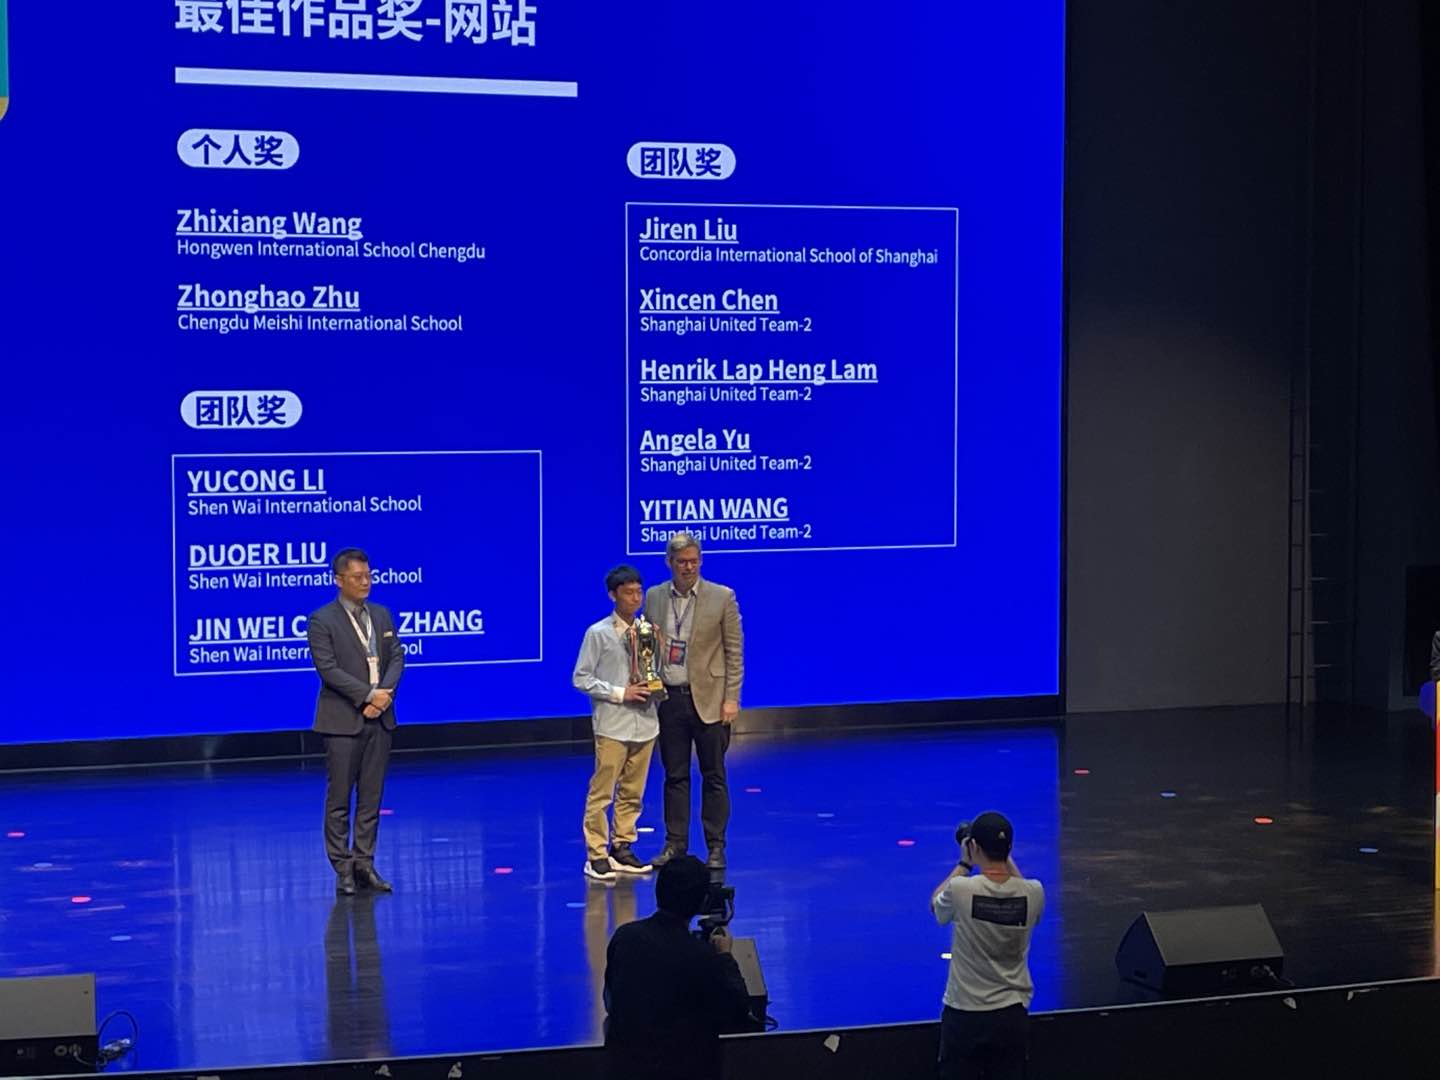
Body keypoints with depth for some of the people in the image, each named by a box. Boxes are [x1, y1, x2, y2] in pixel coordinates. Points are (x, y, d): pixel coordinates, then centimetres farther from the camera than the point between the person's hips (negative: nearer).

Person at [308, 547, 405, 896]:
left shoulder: (381, 615, 12)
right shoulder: (322, 620, -6)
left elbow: (397, 657, 9)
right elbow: (328, 669, -14)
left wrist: (385, 692, -9)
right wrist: (368, 695, -18)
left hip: (379, 719, 5)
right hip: (343, 720, -5)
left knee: (371, 797, 7)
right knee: (339, 798, -1)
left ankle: (364, 864, 12)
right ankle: (343, 868, 4)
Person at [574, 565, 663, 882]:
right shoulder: (598, 634, -6)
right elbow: (581, 678, -6)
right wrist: (620, 693, -14)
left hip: (645, 722, 5)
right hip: (612, 724, -5)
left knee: (632, 792, 12)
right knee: (602, 792, -4)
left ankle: (622, 848, 22)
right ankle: (596, 855, 1)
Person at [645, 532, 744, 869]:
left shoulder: (722, 597, -3)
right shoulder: (654, 597, 6)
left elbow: (735, 652, -3)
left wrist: (731, 699, -8)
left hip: (708, 700, -3)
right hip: (669, 699, 3)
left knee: (713, 777, 3)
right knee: (675, 776, 9)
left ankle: (716, 848, 9)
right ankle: (675, 844, 16)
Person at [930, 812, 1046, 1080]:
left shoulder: (961, 890, -17)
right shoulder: (1033, 893, -9)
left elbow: (936, 904, 8)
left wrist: (964, 864, 15)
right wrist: (1007, 859, 23)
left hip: (964, 1015, -2)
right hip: (1012, 1016, 3)